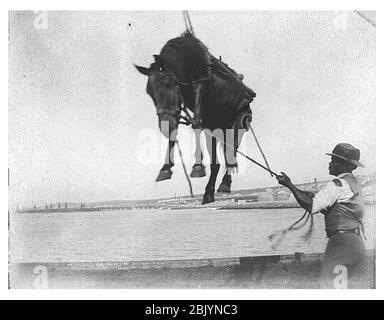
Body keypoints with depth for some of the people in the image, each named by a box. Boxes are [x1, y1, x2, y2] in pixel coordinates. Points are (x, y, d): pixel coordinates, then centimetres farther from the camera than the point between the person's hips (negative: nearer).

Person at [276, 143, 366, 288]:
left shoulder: (338, 185, -12)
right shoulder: (354, 184, 18)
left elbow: (311, 207, -18)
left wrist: (289, 184, -14)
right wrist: (314, 197, 13)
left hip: (343, 242, -10)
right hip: (357, 243, 10)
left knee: (329, 282, -10)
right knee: (339, 285, 14)